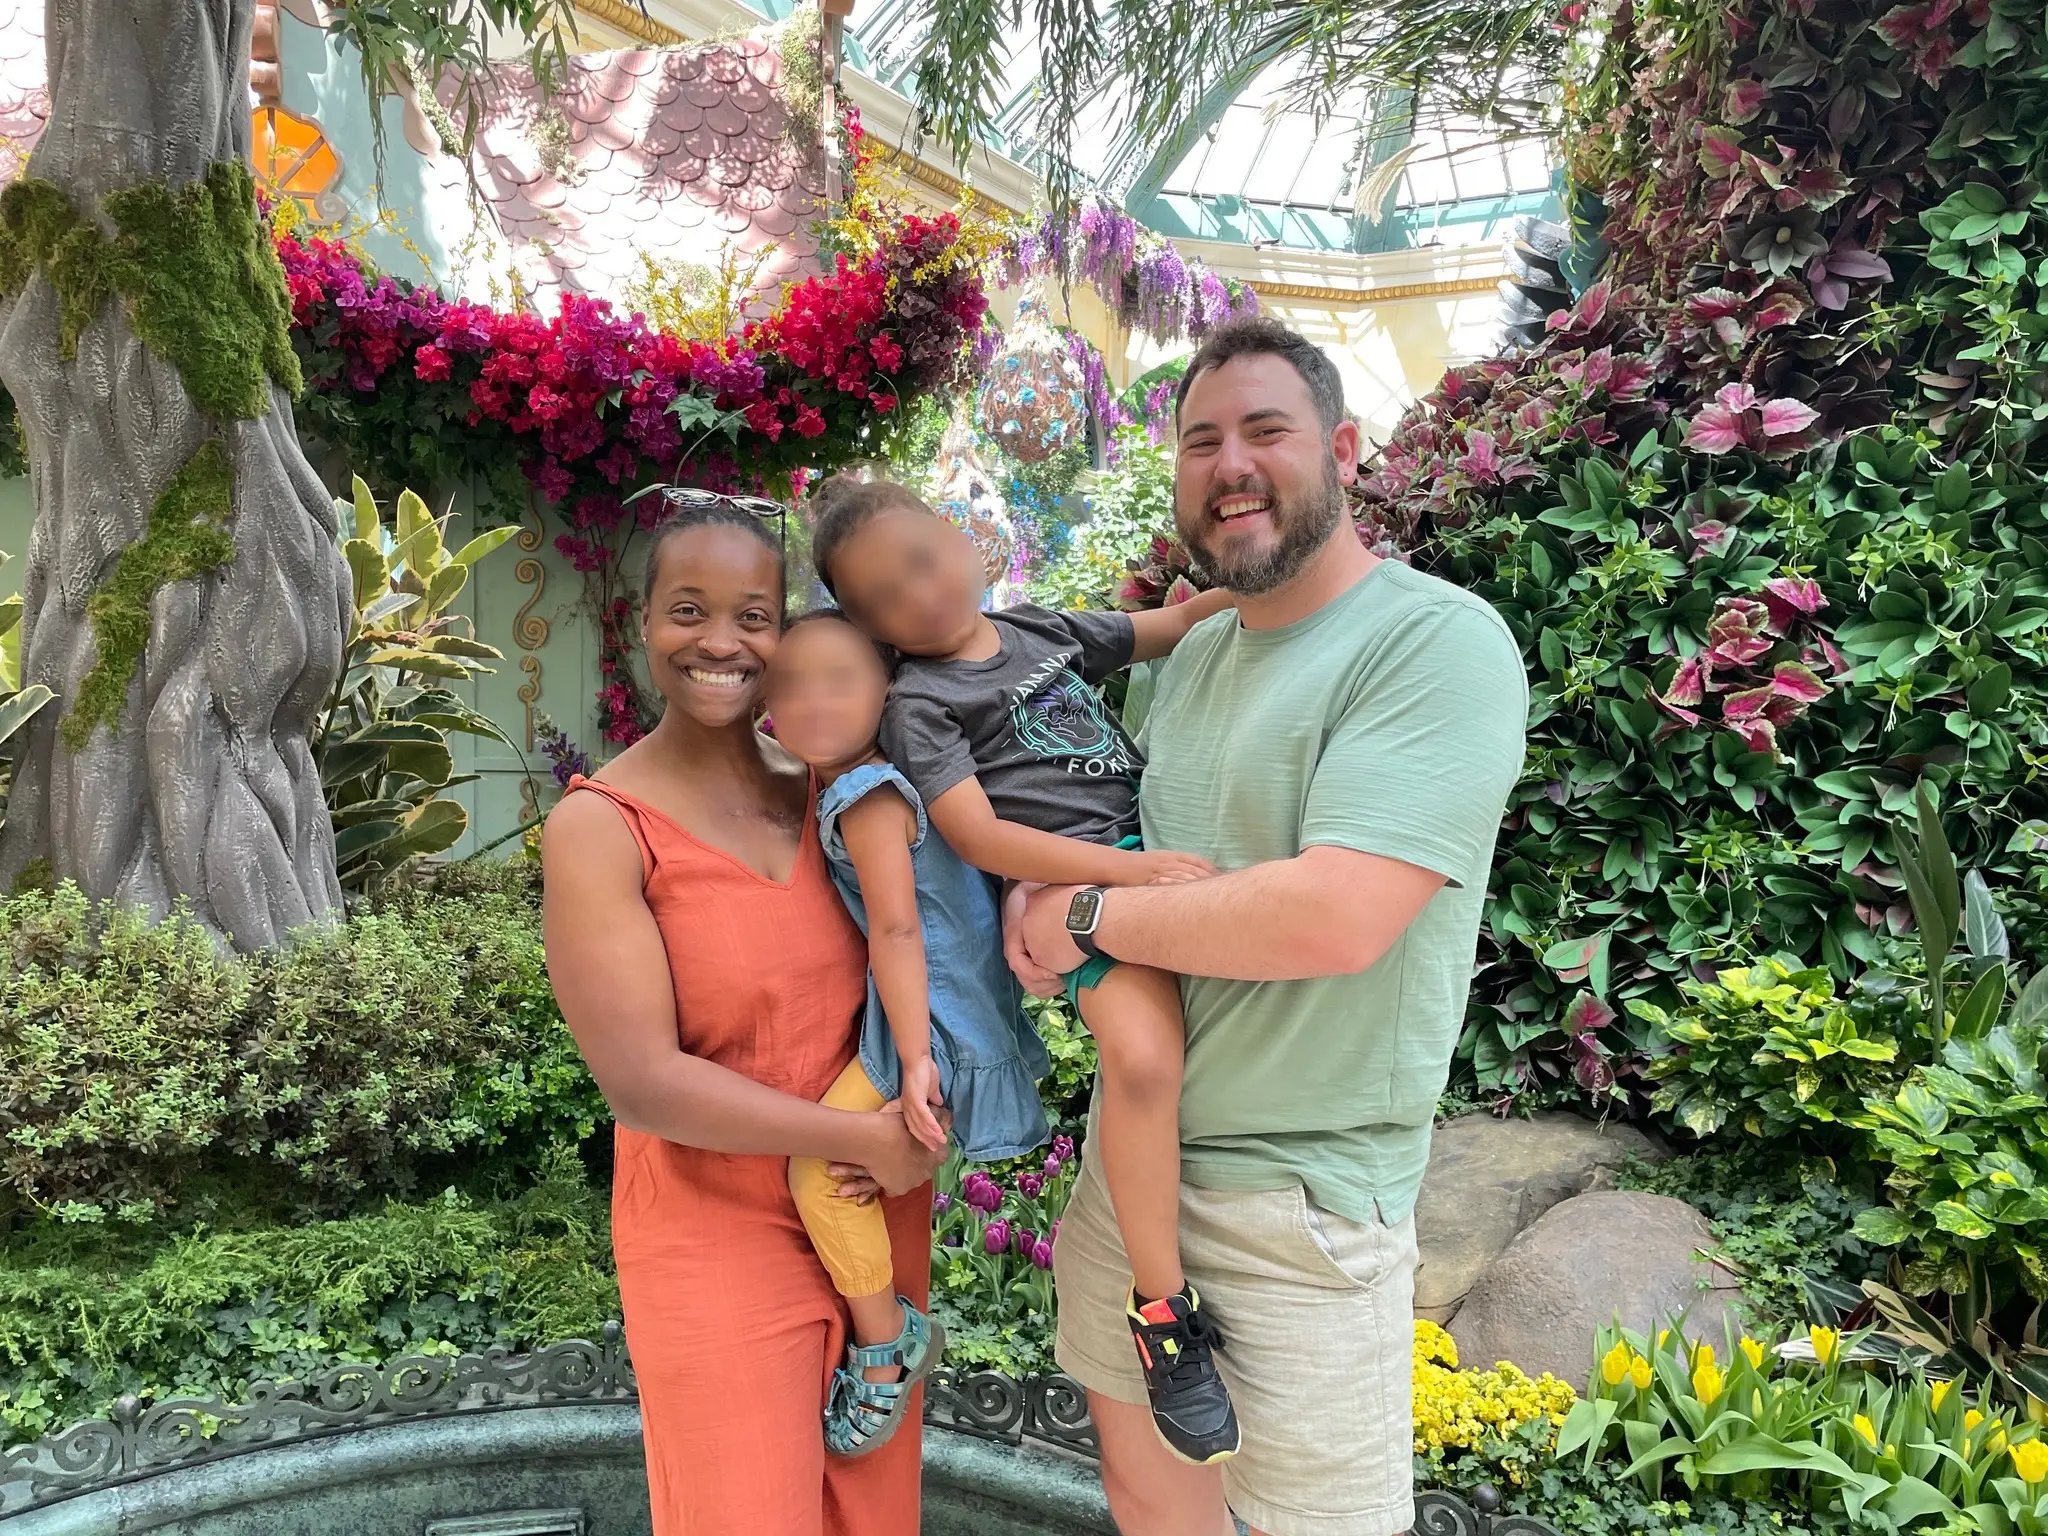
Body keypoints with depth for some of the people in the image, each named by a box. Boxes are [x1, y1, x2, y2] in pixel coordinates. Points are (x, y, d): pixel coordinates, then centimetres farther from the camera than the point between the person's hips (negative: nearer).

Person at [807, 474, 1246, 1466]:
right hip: (1068, 880, -8)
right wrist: (1123, 868, -22)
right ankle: (1162, 1308, -17)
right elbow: (977, 836, -14)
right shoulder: (919, 703, -1)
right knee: (1142, 1052, -31)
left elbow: (1165, 630, 31)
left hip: (1156, 848, 8)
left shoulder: (1040, 629, 18)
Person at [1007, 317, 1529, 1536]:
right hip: (1133, 1151, 7)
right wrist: (1037, 885, -4)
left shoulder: (1438, 642, -17)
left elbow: (1335, 918, -29)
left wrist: (1091, 917, -16)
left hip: (1299, 1196, -7)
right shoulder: (1193, 655, 9)